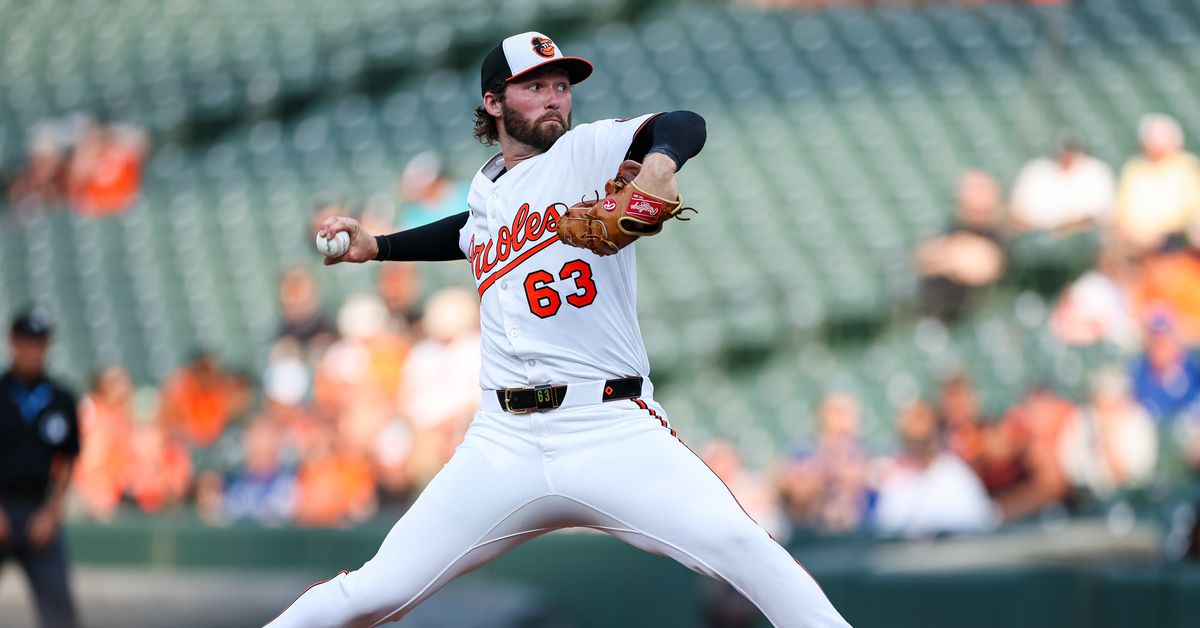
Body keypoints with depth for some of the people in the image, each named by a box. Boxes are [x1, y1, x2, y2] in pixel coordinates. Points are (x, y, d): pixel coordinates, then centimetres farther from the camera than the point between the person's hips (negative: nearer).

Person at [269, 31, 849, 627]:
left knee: (736, 543, -27)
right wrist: (376, 246, 35)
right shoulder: (485, 192, 18)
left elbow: (684, 127, -17)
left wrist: (658, 162, -38)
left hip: (613, 430, -4)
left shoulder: (588, 150, 2)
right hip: (506, 443, 4)